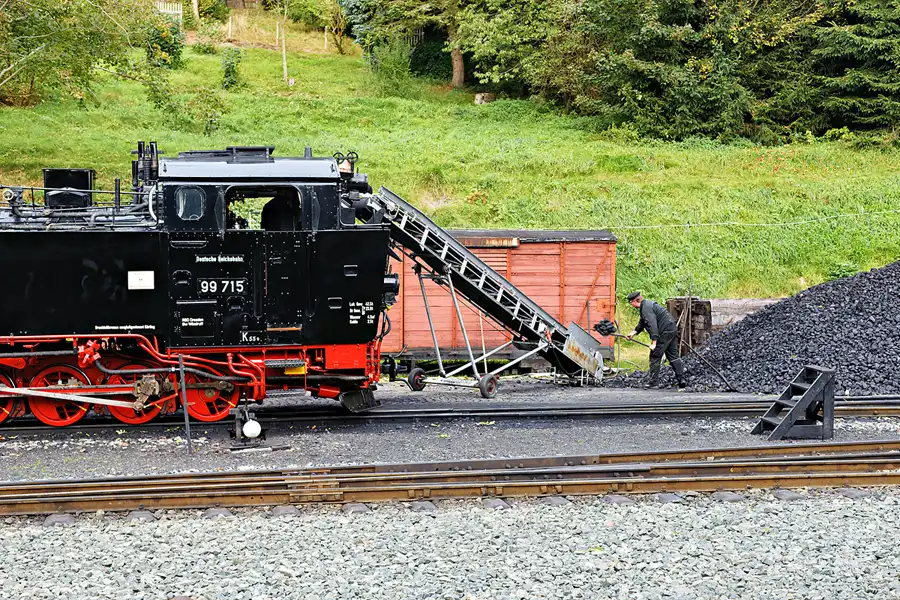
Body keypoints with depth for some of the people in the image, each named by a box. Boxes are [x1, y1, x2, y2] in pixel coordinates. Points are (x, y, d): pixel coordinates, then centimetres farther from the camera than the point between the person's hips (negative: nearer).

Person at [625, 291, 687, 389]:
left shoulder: (646, 308, -17)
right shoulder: (646, 305, 17)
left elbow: (653, 325, -27)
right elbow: (642, 323, 28)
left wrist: (654, 342, -30)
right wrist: (633, 332, 20)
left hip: (665, 332, -11)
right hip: (672, 329, 11)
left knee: (655, 356, -3)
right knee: (673, 355, 13)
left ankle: (654, 382, -1)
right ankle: (681, 379, 9)